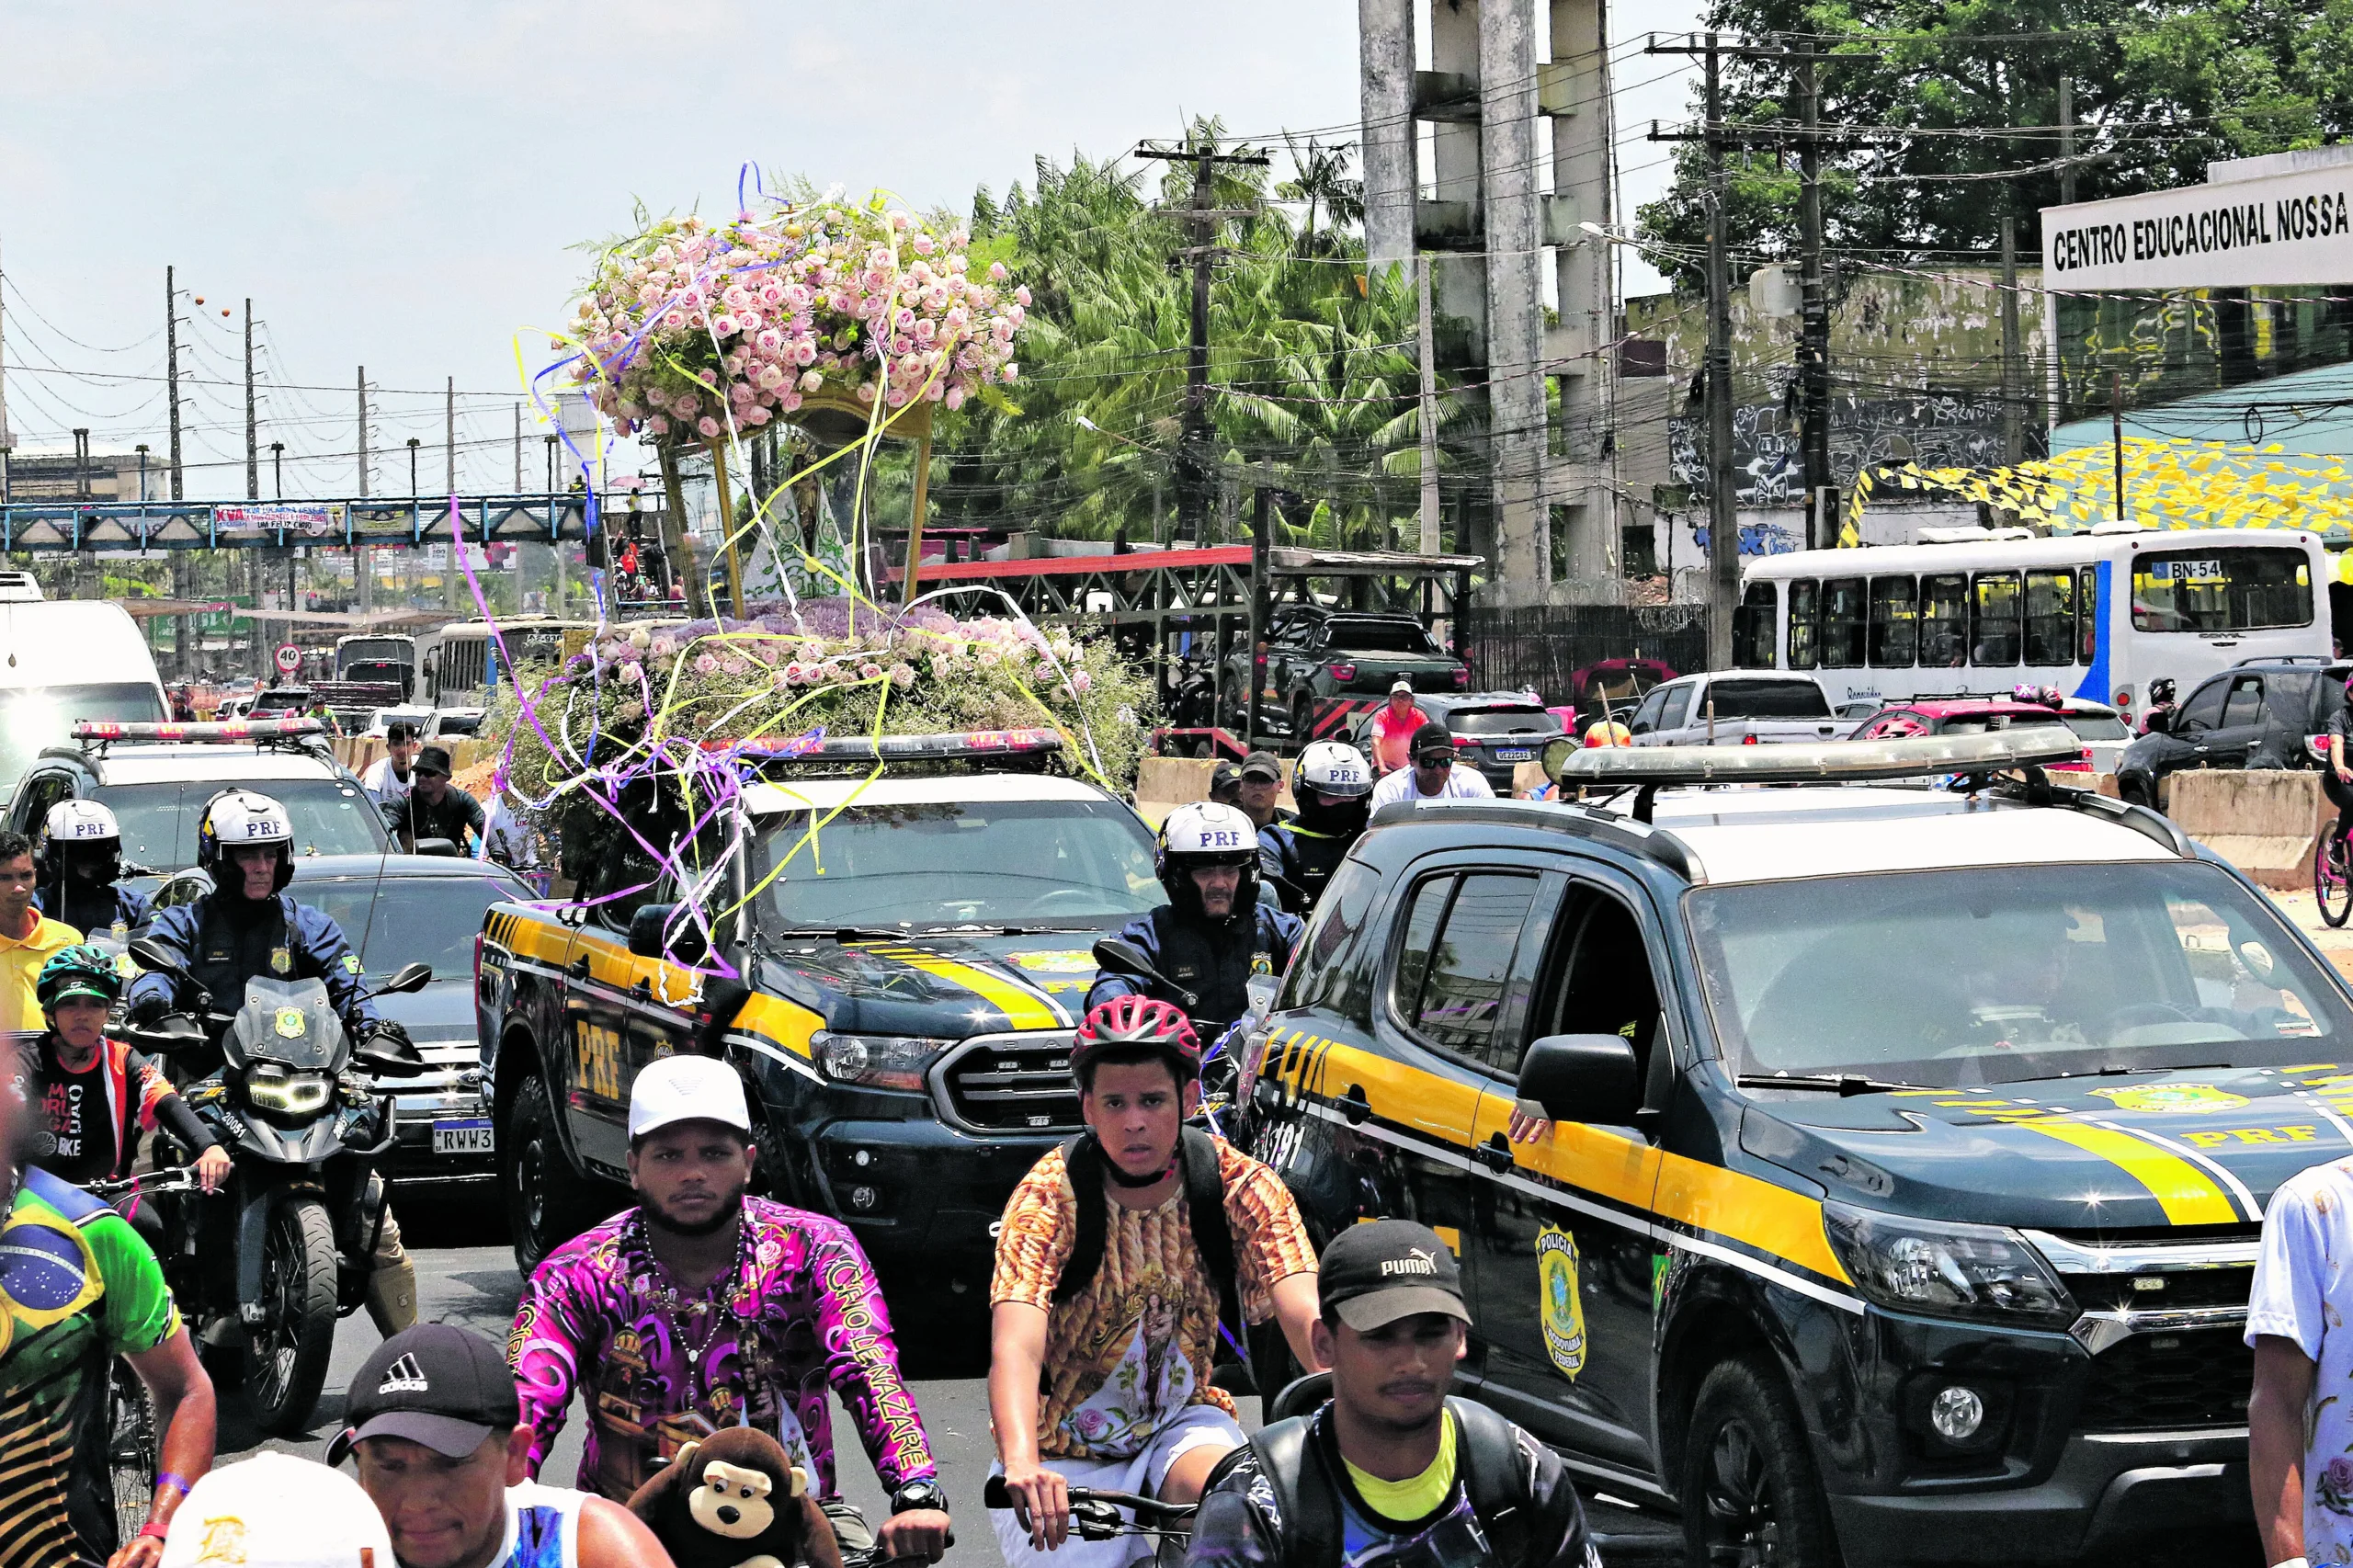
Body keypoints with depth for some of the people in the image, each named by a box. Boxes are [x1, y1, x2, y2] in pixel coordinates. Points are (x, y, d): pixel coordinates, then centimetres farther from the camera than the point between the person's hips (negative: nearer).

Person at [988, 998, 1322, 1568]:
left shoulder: (1242, 1188, -15)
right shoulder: (1049, 1197, -21)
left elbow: (1308, 1317, -26)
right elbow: (1015, 1344, -35)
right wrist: (1023, 1466, -54)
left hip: (1180, 1419, 1)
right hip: (1068, 1452, 0)